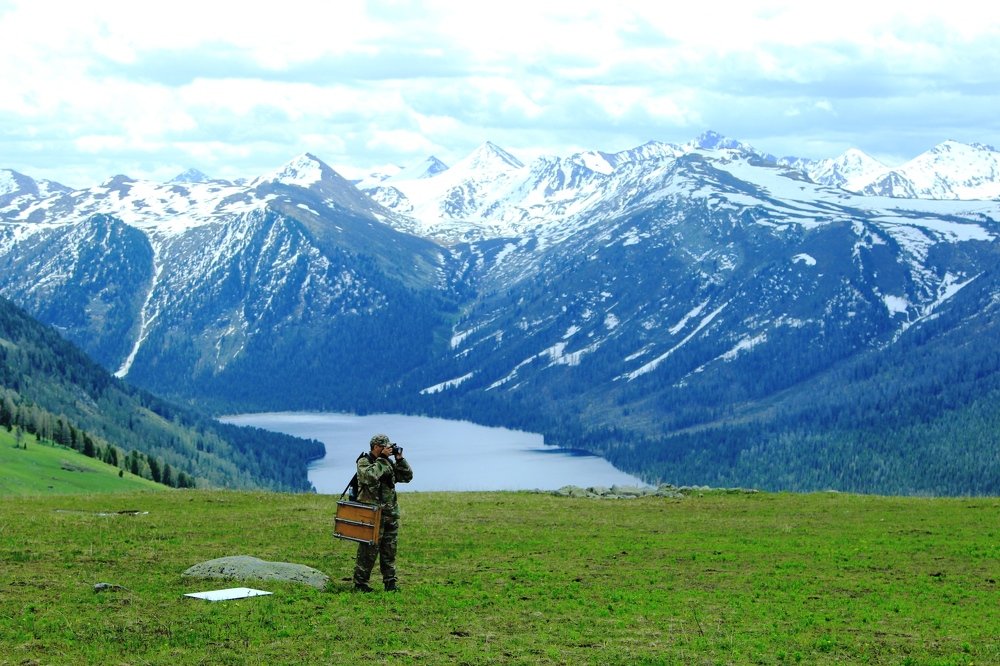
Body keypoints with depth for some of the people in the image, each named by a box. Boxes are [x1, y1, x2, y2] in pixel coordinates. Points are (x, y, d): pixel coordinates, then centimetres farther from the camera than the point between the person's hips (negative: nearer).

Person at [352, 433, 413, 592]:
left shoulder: (388, 463, 15)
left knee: (389, 550, 8)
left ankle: (390, 583, 14)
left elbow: (407, 477, 15)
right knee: (369, 551, -6)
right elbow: (370, 476, -25)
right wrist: (382, 458, -19)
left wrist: (400, 459, 4)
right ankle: (360, 584, 0)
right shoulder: (364, 462, -5)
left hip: (391, 514, 7)